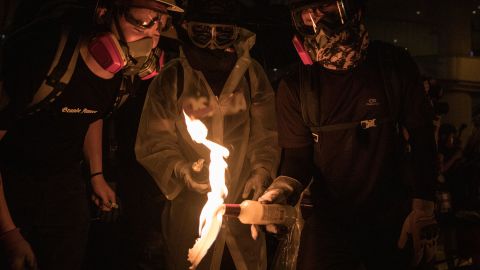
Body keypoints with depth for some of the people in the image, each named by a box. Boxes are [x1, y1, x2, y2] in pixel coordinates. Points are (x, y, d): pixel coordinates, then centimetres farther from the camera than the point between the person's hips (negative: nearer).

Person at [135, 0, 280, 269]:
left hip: (243, 202, 2)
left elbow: (266, 133, 5)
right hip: (190, 208, -1)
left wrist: (262, 171, -9)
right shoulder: (172, 79, -2)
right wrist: (181, 170, -16)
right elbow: (154, 141, -1)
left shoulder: (251, 74, 3)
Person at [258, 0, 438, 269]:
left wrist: (424, 209, -5)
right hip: (329, 219, 0)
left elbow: (422, 137, -2)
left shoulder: (395, 65, -7)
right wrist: (281, 191, -26)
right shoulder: (295, 87, -6)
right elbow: (297, 155, -4)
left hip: (393, 218, 0)